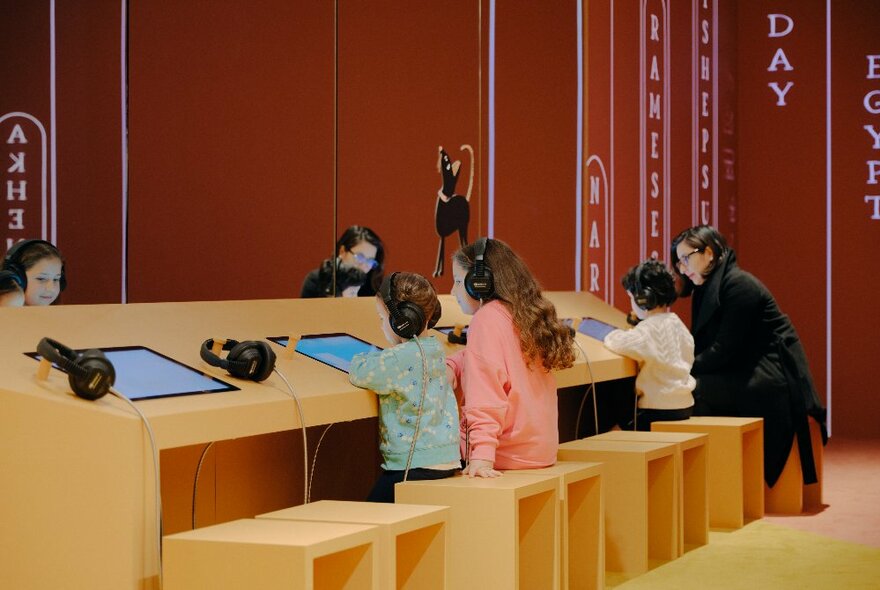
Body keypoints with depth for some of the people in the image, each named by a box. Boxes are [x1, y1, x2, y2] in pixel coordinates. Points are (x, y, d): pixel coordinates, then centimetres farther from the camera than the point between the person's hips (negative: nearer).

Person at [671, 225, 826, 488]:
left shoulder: (738, 285, -16)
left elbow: (724, 350, -20)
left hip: (770, 378, -9)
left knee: (697, 390, -23)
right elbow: (700, 345, 8)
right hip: (748, 373, 9)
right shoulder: (707, 289, 12)